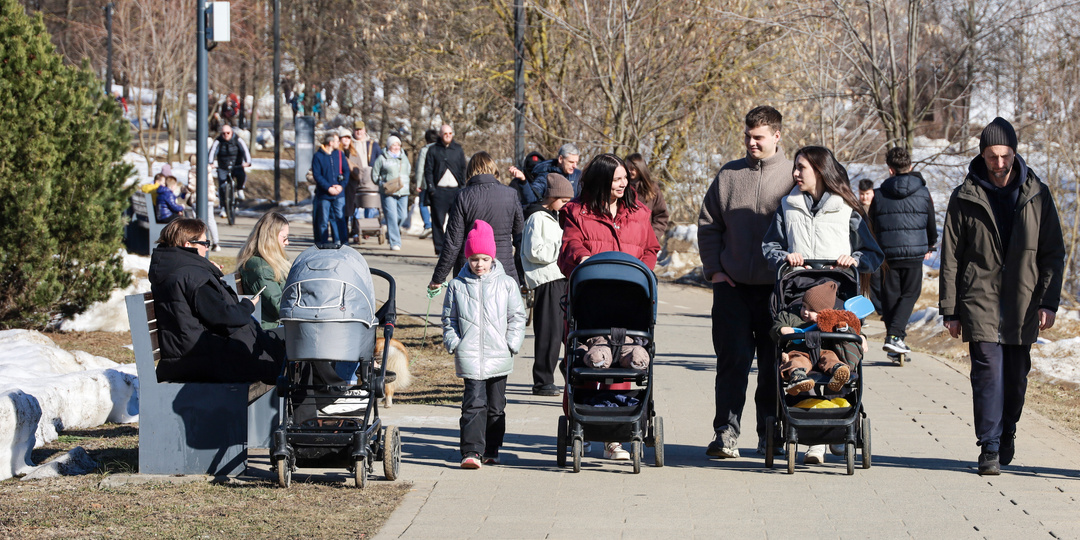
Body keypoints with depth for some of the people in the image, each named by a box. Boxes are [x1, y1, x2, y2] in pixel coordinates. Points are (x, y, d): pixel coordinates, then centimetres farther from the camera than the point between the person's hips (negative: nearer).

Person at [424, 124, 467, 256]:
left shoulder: (458, 149, 12)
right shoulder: (433, 150, 6)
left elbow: (463, 170, 15)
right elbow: (428, 170, 5)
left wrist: (462, 187, 5)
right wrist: (431, 188, -5)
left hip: (455, 189, 1)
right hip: (439, 190, -1)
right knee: (438, 221, -2)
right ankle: (440, 248, 4)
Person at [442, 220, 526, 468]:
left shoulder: (506, 284, 5)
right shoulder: (457, 286, 6)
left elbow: (517, 316, 9)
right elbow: (449, 319, 11)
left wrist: (512, 344, -1)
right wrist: (454, 343, -1)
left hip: (499, 357, 2)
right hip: (469, 357, -2)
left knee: (496, 406, 9)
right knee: (474, 403, -13)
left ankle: (491, 451, 22)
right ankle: (471, 451, -15)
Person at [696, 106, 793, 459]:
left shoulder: (793, 176, 2)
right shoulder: (728, 174, 9)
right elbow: (708, 225, 13)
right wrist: (714, 269, 3)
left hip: (777, 287, -1)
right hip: (732, 285, 1)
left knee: (774, 364, 5)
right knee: (732, 360, -4)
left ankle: (770, 436, 14)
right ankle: (726, 433, -4)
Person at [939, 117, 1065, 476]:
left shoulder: (1037, 196, 4)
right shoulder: (964, 199, 0)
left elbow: (1053, 253, 6)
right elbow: (950, 258, 3)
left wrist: (1048, 302, -3)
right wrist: (950, 311, 0)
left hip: (1023, 305, 2)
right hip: (980, 301, -2)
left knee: (1016, 375, 8)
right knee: (988, 370, -12)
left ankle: (1007, 432, 30)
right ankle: (990, 448, -9)